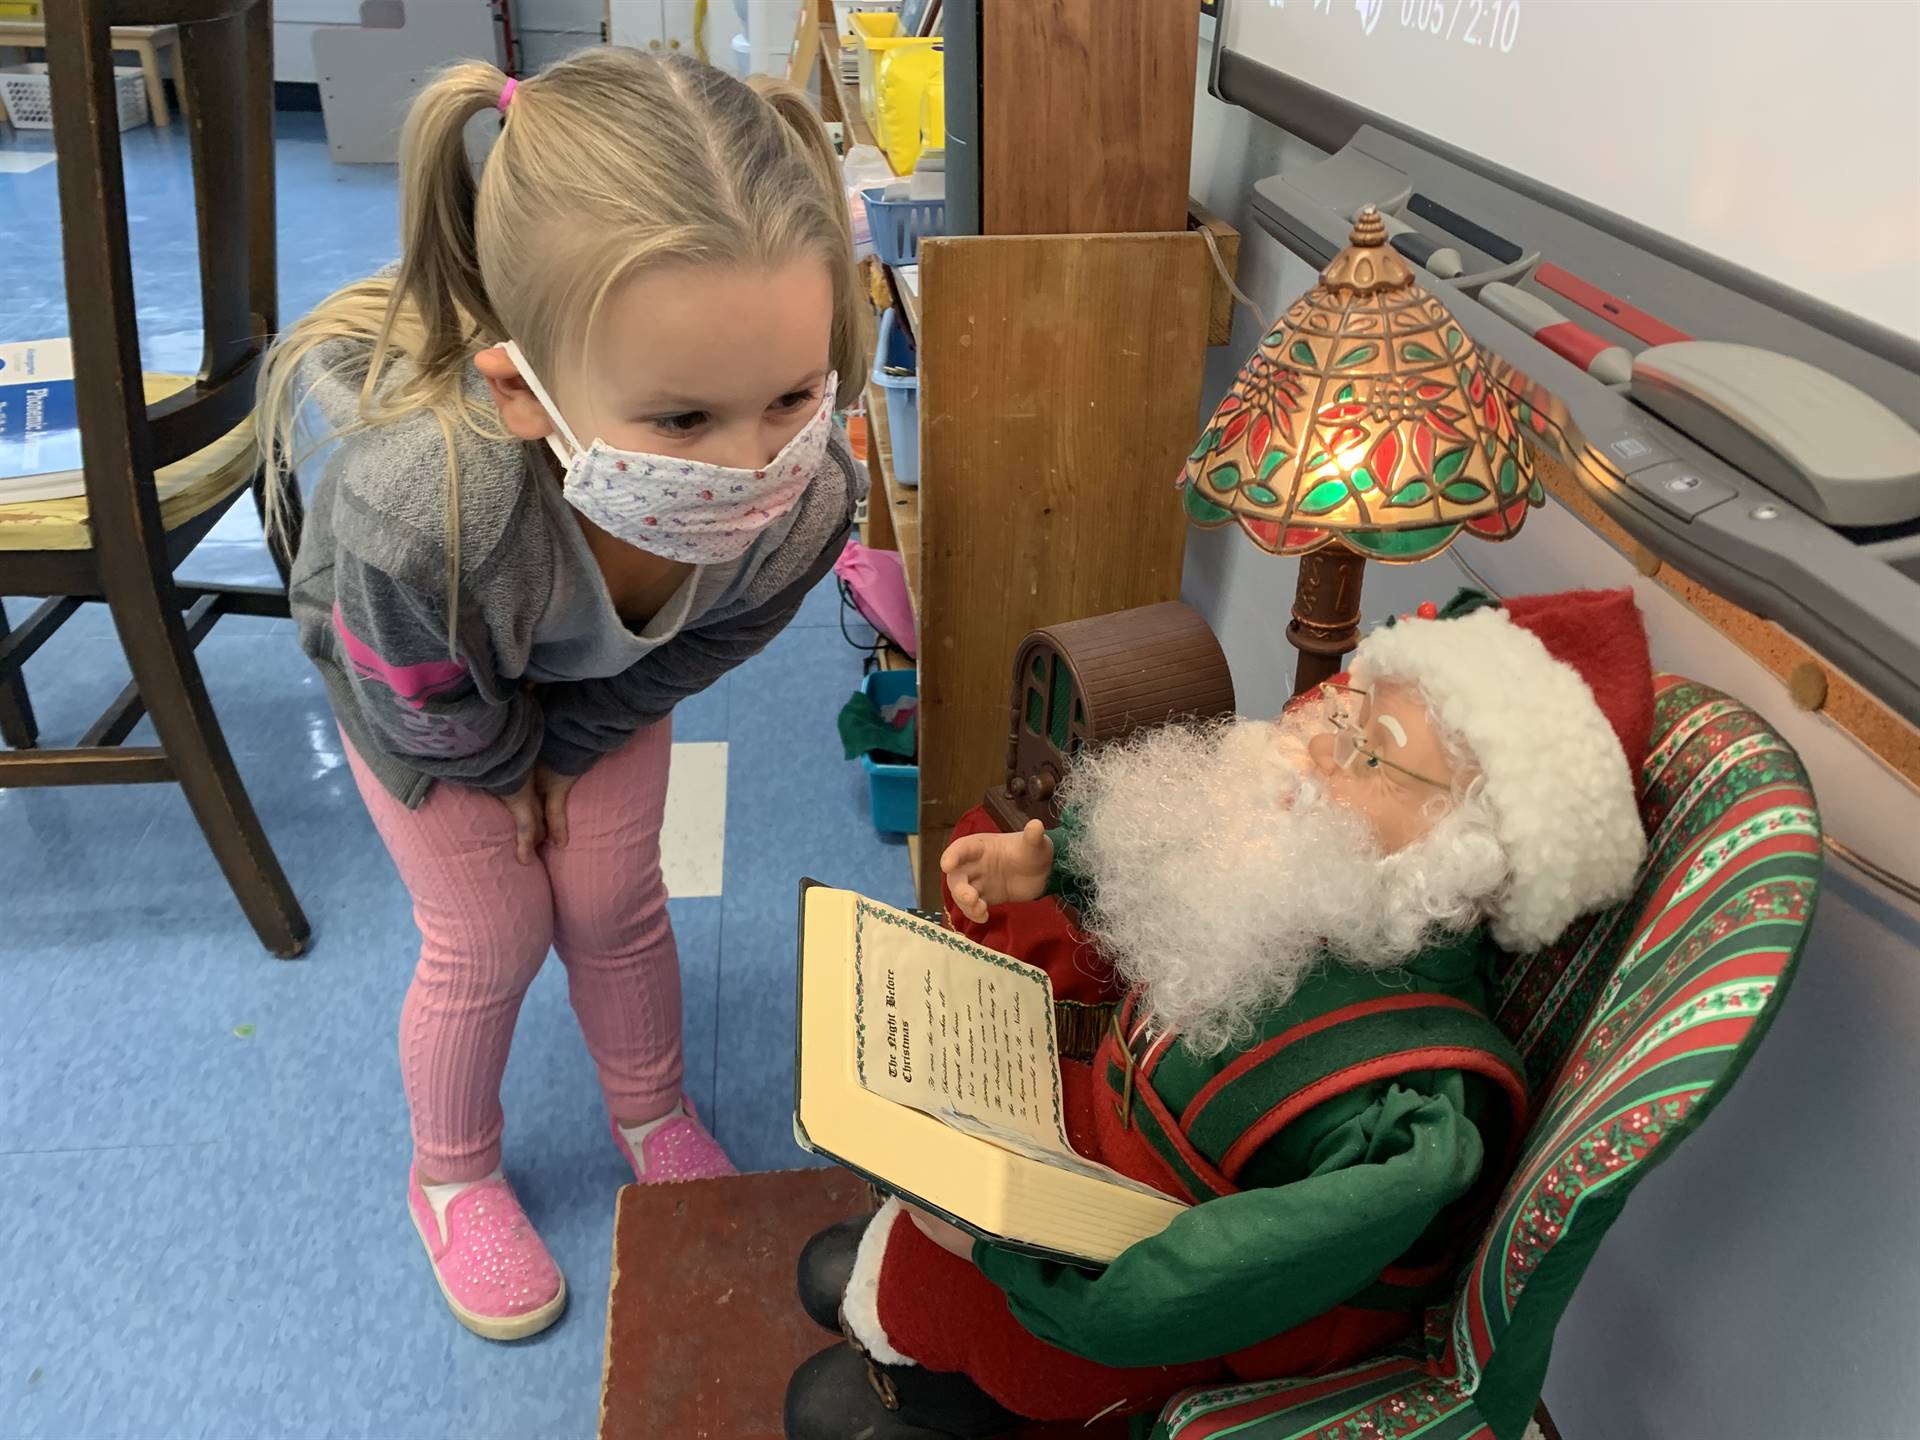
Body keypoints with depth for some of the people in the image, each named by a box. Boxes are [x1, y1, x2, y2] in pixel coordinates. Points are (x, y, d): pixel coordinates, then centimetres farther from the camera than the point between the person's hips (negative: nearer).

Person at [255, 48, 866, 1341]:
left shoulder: (806, 497, -38)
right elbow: (439, 716, -26)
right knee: (488, 939, 5)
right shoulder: (415, 509, -50)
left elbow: (687, 653, -15)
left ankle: (653, 1116, 42)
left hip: (602, 677, 3)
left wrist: (562, 752, -5)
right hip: (434, 688, -2)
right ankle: (453, 1177, 35)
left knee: (617, 905, 12)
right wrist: (511, 766, -7)